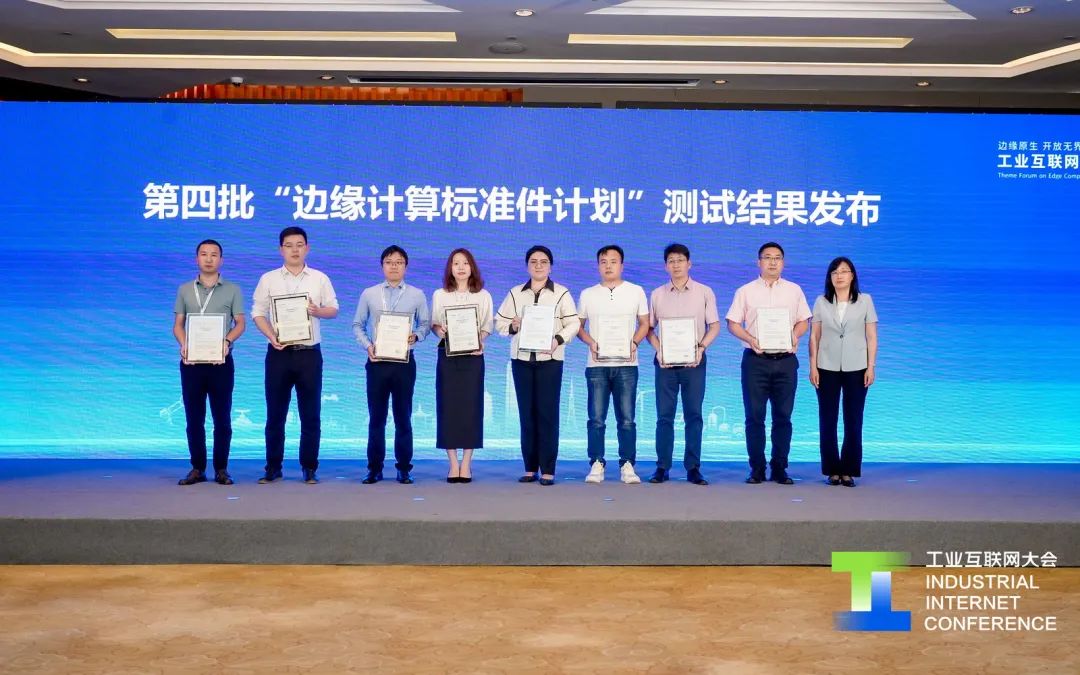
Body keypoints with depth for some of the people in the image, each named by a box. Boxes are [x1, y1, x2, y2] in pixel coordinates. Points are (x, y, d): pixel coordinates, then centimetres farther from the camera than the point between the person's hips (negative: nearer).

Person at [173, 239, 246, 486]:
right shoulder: (185, 289, 11)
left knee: (222, 418, 0)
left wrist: (227, 341, -16)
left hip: (221, 361, -2)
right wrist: (183, 345, -10)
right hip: (191, 361, 2)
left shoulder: (232, 290, 6)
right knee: (194, 417, 4)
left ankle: (221, 469, 8)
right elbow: (178, 324, 10)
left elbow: (240, 323, 2)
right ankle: (197, 468, 11)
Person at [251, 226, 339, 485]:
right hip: (278, 353, 0)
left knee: (311, 414, 3)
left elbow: (334, 309, 8)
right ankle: (273, 467, 13)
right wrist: (271, 336, -12)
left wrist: (318, 311, -14)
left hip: (309, 353, 0)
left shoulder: (320, 278, 6)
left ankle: (309, 468, 11)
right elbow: (258, 312, 4)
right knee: (275, 413, 4)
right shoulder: (268, 279, 5)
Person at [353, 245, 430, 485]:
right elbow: (357, 325, 9)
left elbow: (425, 324, 7)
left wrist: (416, 336, -14)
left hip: (404, 362, 0)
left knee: (403, 417, 3)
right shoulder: (369, 294, 6)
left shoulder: (417, 295, 5)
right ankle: (374, 468, 11)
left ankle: (404, 468, 11)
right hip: (377, 362, 1)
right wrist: (367, 345, -7)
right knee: (376, 417, 4)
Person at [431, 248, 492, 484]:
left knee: (471, 406, -2)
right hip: (447, 354, 0)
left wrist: (479, 341, -13)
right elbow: (434, 324, 10)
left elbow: (486, 327, 7)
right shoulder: (440, 295, 9)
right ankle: (453, 464, 4)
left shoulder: (483, 296, 8)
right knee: (447, 405, -2)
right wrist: (439, 331, -12)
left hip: (473, 355, 0)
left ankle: (466, 464, 4)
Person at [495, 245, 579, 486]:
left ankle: (548, 470, -2)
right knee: (526, 412, 4)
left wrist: (558, 340, -18)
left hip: (550, 359, -3)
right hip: (521, 359, 3)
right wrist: (512, 326, -10)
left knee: (548, 413, -5)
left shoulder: (561, 293, 3)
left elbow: (573, 323, -1)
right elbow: (499, 322, 12)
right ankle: (530, 468, 10)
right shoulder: (515, 293, 11)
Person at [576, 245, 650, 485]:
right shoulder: (587, 295, 10)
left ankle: (627, 465, 4)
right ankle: (596, 465, 5)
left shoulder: (636, 292, 7)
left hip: (626, 364, -1)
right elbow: (578, 326, 13)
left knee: (626, 418, -1)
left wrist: (634, 343, -9)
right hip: (597, 365, 1)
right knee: (596, 419, -1)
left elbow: (644, 324, 10)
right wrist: (591, 342, -7)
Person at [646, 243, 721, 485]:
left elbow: (714, 325, 4)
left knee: (694, 415, 1)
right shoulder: (657, 295, 8)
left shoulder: (704, 292, 5)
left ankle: (693, 468, 5)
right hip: (665, 361, 1)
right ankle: (662, 467, 5)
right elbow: (649, 328, 9)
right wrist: (658, 349, -7)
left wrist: (701, 347, -11)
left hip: (694, 361, -1)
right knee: (664, 415, 1)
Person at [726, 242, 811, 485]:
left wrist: (796, 335, -10)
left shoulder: (794, 290, 11)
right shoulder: (745, 291, 6)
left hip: (785, 361, 1)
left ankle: (779, 468, 11)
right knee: (754, 416, 0)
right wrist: (749, 339, -14)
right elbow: (733, 323, 3)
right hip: (755, 360, -1)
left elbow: (802, 321, 12)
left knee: (783, 417, 3)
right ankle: (757, 468, 8)